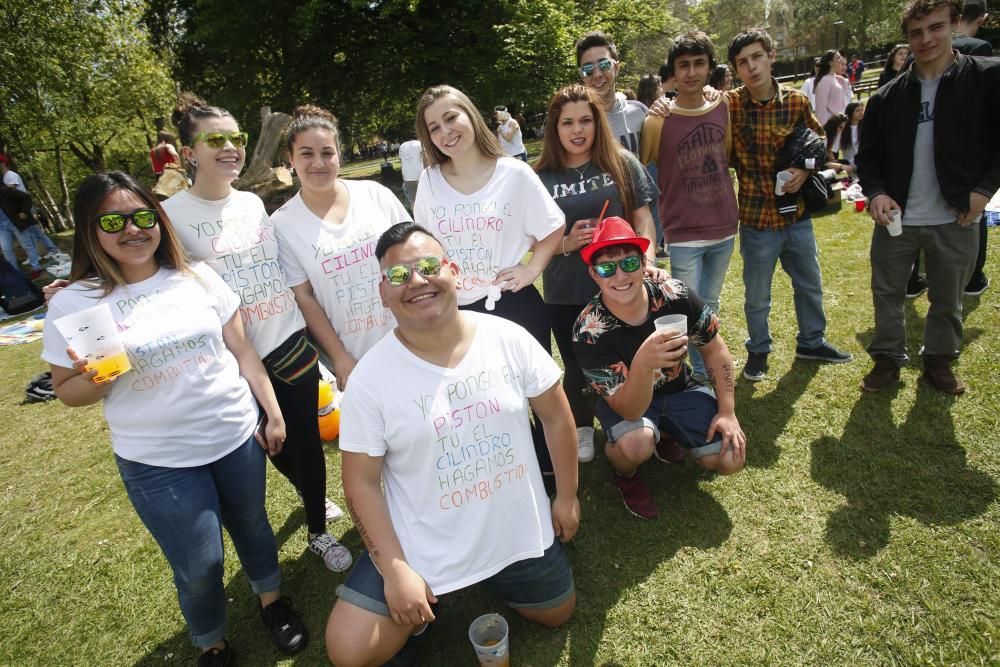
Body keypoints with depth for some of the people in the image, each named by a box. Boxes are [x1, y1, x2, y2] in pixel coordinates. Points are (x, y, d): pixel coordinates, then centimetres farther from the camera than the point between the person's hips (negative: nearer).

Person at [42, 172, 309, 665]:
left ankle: (272, 600, 49)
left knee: (252, 527, 20)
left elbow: (242, 351, 3)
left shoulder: (198, 278, -2)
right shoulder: (73, 304, -8)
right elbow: (66, 390, 0)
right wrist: (96, 380, -22)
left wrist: (273, 412, 2)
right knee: (199, 565, 8)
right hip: (158, 461, -2)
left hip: (237, 435, 2)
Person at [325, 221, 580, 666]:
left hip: (518, 530, 3)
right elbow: (362, 482, -12)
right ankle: (417, 615, 23)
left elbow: (556, 417, -1)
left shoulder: (509, 338, -12)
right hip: (422, 545, -2)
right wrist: (394, 569, -16)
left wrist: (567, 496, 4)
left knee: (557, 615, 22)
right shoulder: (370, 378, -18)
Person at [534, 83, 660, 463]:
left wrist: (646, 262, -14)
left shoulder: (623, 164, -1)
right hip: (565, 294, 1)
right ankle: (582, 429, 39)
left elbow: (642, 219, 1)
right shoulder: (541, 177, 0)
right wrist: (565, 243, -15)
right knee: (577, 366, 15)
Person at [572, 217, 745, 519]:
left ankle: (667, 434, 19)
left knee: (731, 458, -11)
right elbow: (630, 410, -33)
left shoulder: (675, 295, -22)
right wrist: (642, 363, -53)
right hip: (624, 401, -3)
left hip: (679, 390, 4)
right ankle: (625, 474, 3)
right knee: (636, 446, -35)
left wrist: (727, 411, -8)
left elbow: (714, 350, -4)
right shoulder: (589, 331, -31)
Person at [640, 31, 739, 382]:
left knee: (711, 305, 19)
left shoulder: (724, 109, 2)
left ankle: (710, 367, 38)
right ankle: (701, 373, 26)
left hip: (724, 228, 4)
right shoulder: (658, 121, -11)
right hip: (683, 234, -4)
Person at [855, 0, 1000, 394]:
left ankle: (939, 361, 32)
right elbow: (867, 152, 6)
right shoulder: (889, 95, 2)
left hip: (956, 219, -1)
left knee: (948, 299, 13)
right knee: (886, 293, 10)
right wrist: (875, 191, -10)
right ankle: (888, 358, 27)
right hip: (896, 216, 2)